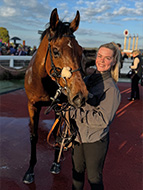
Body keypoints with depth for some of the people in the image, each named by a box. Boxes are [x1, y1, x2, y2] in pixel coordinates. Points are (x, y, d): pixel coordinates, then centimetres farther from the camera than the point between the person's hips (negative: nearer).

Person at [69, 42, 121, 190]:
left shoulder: (111, 89, -18)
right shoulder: (87, 79, 3)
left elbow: (103, 119, -23)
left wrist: (75, 113, -23)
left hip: (96, 140, -6)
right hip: (78, 136, 6)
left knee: (94, 177, 13)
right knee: (77, 172, 24)